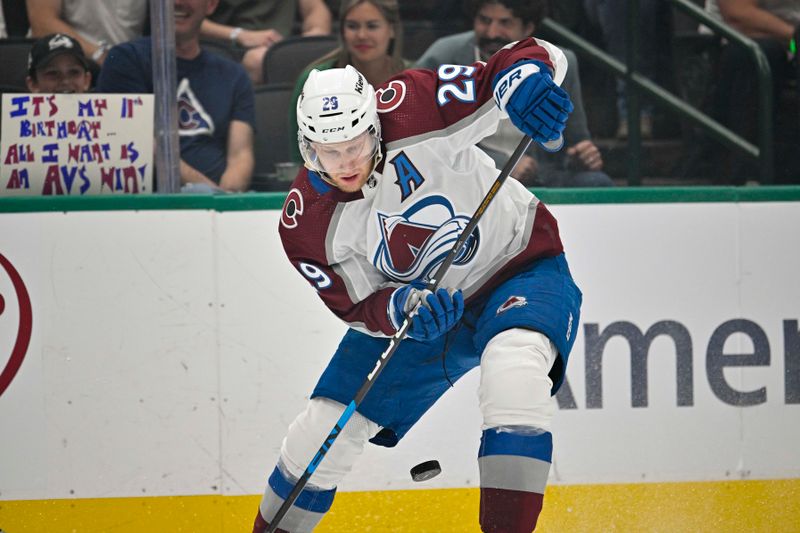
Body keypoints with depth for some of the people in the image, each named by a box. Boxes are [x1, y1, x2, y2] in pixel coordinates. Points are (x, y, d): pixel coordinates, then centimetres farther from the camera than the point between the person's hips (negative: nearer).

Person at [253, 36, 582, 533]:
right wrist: (403, 307, -34)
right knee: (319, 435, 4)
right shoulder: (306, 225, -16)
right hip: (411, 309, 4)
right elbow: (361, 310, -11)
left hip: (520, 267, -4)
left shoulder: (409, 109, -27)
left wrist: (519, 79, -51)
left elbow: (539, 59, -27)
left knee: (513, 366, -37)